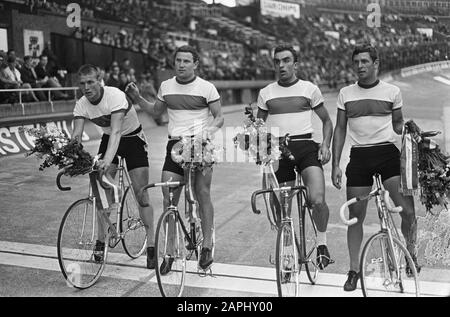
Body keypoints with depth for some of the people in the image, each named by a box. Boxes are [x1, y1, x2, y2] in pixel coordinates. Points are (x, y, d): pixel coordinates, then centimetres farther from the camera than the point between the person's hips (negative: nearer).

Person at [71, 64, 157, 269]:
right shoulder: (81, 105, -13)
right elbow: (76, 135, -19)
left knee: (141, 193, -10)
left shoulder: (116, 96, -31)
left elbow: (116, 131, -41)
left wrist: (107, 160, -54)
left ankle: (151, 244, -2)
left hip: (133, 139, -5)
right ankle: (101, 241, 7)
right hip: (108, 139, 5)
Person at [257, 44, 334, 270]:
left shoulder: (310, 89, 9)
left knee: (317, 200, -22)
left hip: (306, 147, -1)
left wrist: (325, 145, -1)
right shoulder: (266, 93, 12)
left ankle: (322, 243, 0)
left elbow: (326, 120, 16)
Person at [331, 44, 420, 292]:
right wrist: (335, 165, 4)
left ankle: (410, 253, 21)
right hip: (359, 157, 1)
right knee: (355, 216, 4)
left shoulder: (392, 92, 6)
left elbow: (398, 124, 16)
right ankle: (354, 270, 19)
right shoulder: (345, 93, 8)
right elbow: (340, 129, 9)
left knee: (407, 210, -9)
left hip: (387, 153, -1)